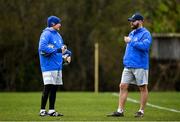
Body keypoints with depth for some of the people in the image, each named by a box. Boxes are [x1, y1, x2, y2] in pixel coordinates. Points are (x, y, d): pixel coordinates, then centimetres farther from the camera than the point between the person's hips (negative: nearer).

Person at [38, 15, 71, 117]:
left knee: (54, 89, 9)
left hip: (58, 66, 9)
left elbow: (61, 48, 26)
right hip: (49, 66, -9)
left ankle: (51, 110, 14)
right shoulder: (46, 34, -10)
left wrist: (67, 52, 5)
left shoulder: (58, 35, 17)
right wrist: (56, 50, -25)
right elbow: (42, 47, -23)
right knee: (48, 88, -9)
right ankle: (42, 110, -5)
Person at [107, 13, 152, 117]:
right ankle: (120, 111, 2)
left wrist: (130, 42, -18)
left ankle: (141, 111, 9)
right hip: (128, 66, 8)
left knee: (143, 88, 1)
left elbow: (145, 46, -25)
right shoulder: (132, 33, 17)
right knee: (123, 86, 1)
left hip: (140, 66, -8)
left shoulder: (145, 33, -8)